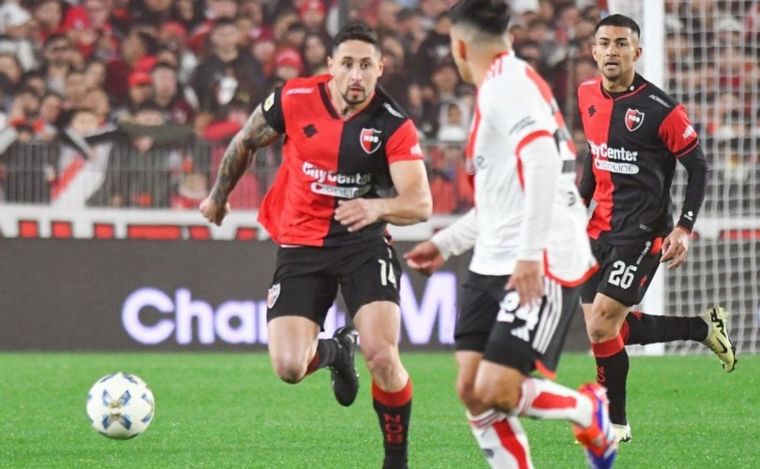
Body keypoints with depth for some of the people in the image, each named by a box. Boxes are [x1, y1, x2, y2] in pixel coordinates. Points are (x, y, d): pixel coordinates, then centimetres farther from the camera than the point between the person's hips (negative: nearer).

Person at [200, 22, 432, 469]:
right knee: (289, 367, -11)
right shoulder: (294, 100, -9)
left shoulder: (394, 125, -13)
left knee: (382, 356, -22)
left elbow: (420, 203, -22)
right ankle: (336, 351, 29)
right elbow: (246, 143, 12)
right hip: (300, 244, 2)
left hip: (363, 241, -2)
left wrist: (377, 207, -42)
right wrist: (219, 195, 24)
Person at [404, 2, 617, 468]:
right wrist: (445, 243, 31)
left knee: (495, 393, -14)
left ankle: (590, 411, 13)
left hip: (540, 267, -10)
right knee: (472, 390, 0)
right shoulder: (503, 85, 20)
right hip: (493, 266, 10)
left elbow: (541, 160, -25)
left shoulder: (508, 82, -11)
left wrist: (530, 254, -28)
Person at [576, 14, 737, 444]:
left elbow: (698, 166, -7)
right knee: (602, 329, 5)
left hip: (643, 231, -7)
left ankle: (615, 423, 5)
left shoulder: (659, 109, -14)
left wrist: (684, 229, -13)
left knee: (602, 324, -15)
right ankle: (704, 328, 21)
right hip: (602, 228, 7)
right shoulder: (588, 96, 5)